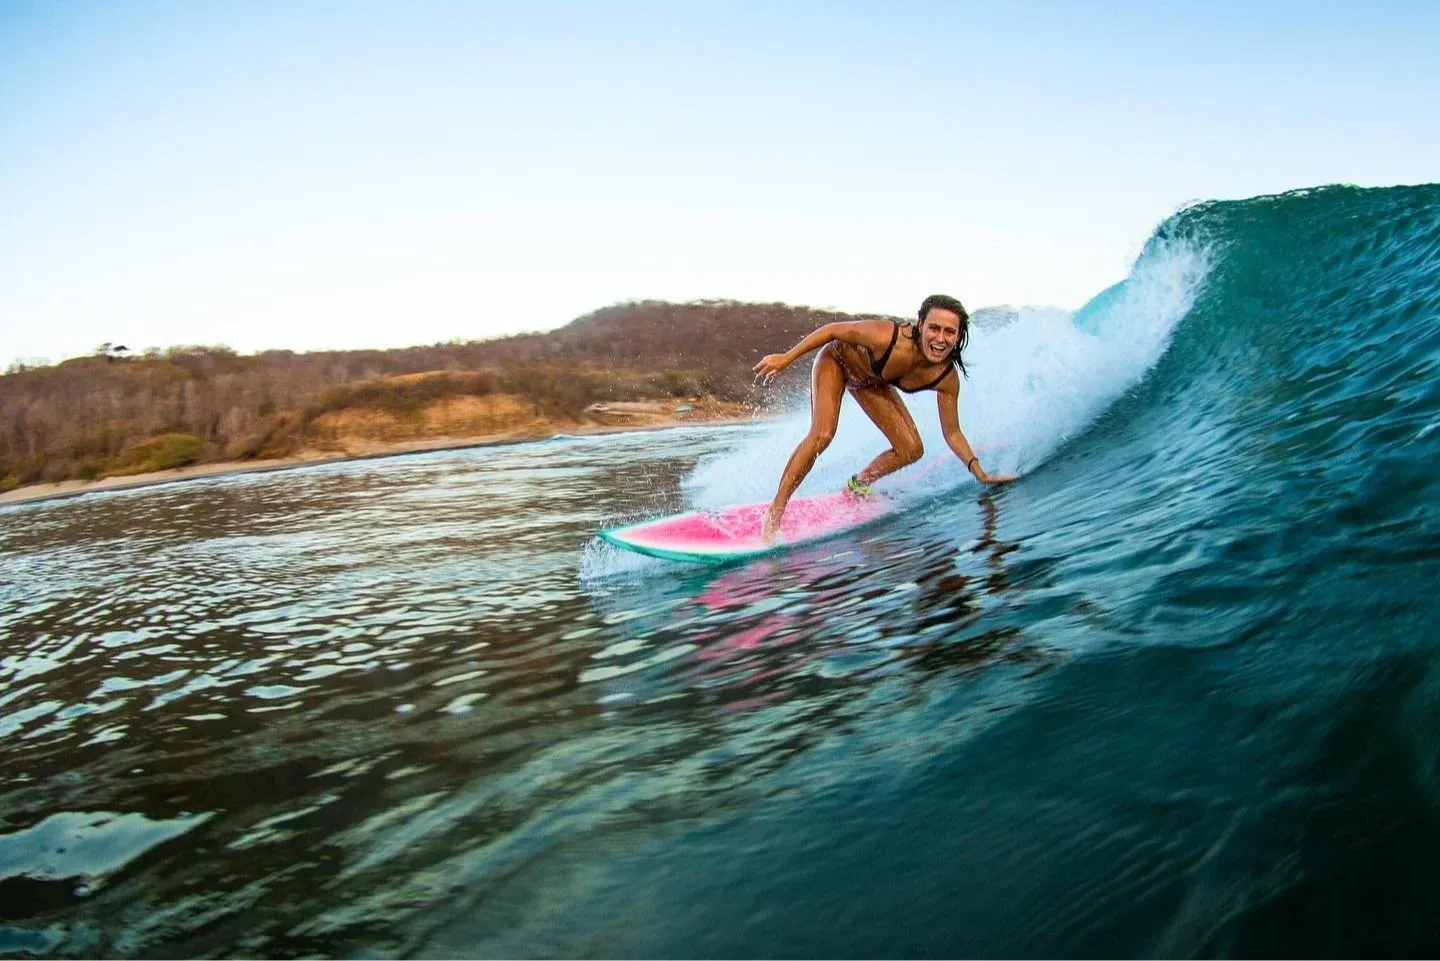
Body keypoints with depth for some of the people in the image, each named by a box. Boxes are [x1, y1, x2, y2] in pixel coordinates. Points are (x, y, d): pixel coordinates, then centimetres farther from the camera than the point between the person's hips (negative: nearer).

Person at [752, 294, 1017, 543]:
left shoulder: (947, 379, -27)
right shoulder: (888, 337, -41)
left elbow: (952, 433, -13)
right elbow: (834, 330, -27)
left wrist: (981, 474, -20)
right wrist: (786, 358, -22)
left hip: (870, 381, 5)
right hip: (836, 360, -5)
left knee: (911, 450, -2)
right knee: (822, 435, -26)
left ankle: (856, 488, 24)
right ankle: (774, 513, -17)